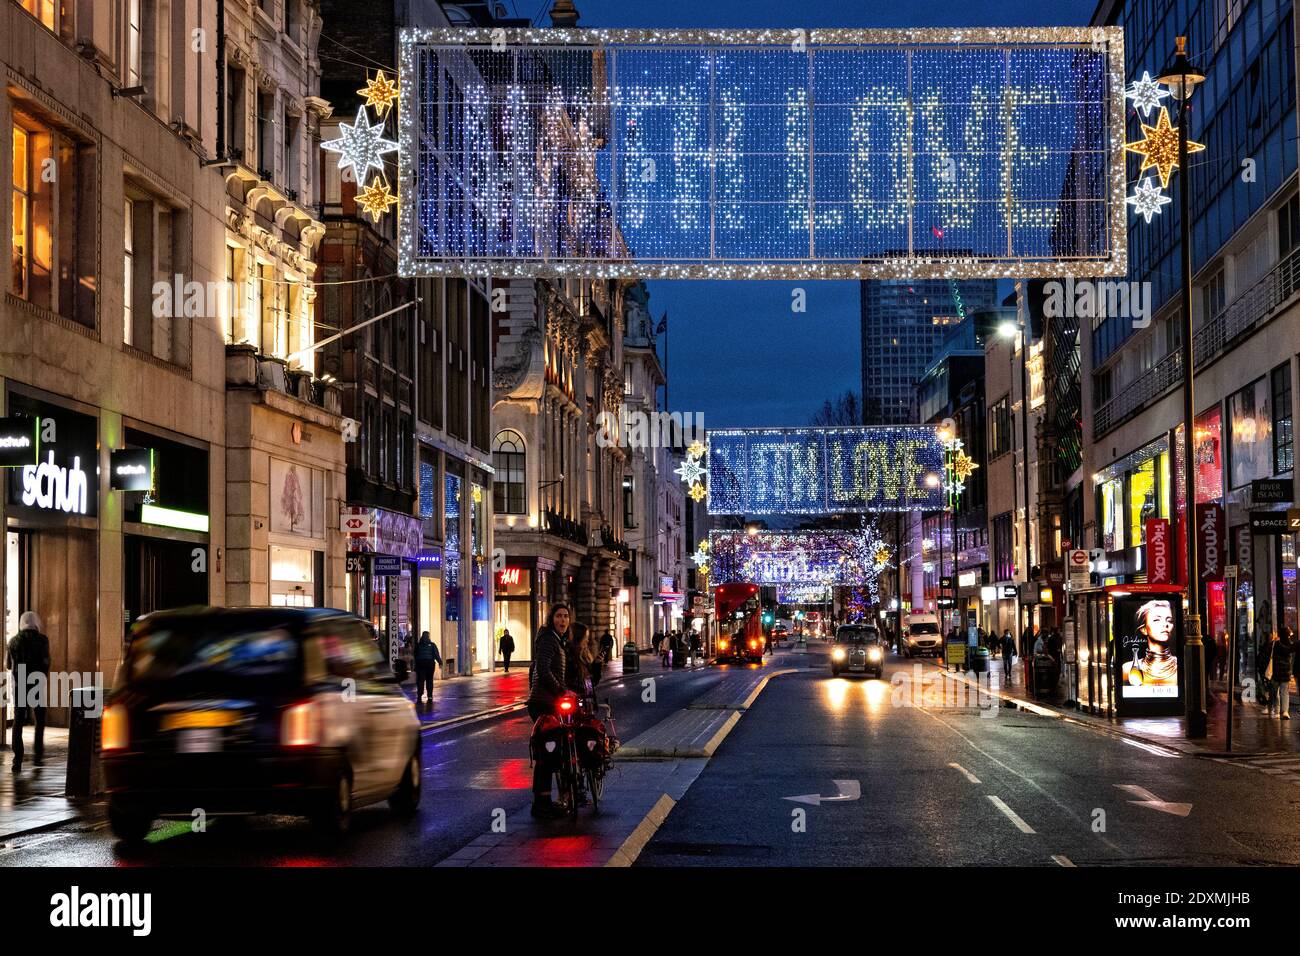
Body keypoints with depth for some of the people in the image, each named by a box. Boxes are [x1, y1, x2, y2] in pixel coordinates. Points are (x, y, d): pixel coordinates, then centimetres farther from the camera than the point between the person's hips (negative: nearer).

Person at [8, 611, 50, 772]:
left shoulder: (14, 641, 2)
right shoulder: (42, 640, -5)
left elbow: (8, 665, 10)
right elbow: (46, 662, -9)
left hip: (19, 685, 1)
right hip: (37, 685, -1)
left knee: (18, 722, 3)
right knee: (39, 720, 15)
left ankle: (17, 760, -7)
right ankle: (37, 754, 13)